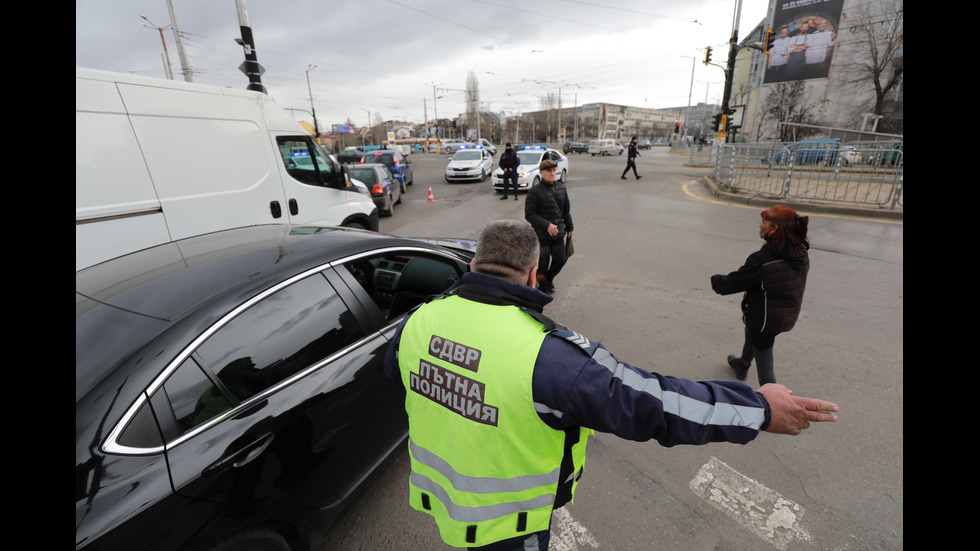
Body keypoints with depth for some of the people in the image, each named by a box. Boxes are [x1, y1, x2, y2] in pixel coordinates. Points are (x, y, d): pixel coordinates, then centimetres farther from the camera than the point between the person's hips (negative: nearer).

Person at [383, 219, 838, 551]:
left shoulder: (419, 319, -15)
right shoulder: (546, 354, -37)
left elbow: (393, 368, 6)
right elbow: (650, 404, -31)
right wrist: (759, 410, -17)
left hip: (435, 490, 5)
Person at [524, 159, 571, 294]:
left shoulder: (561, 188, 9)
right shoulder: (534, 191, -11)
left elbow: (566, 210, 18)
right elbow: (529, 214, -14)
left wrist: (570, 227, 18)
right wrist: (546, 225, -21)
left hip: (559, 233, 6)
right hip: (542, 235, -5)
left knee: (560, 259, 10)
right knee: (542, 263, 1)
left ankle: (549, 279, 38)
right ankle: (543, 287, 24)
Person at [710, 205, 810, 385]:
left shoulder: (761, 260, -30)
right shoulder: (801, 255, -5)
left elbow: (731, 284, -21)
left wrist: (716, 280, 1)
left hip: (764, 319, -9)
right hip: (788, 317, 9)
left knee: (764, 366, 7)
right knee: (751, 336, 34)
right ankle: (742, 366, 58)